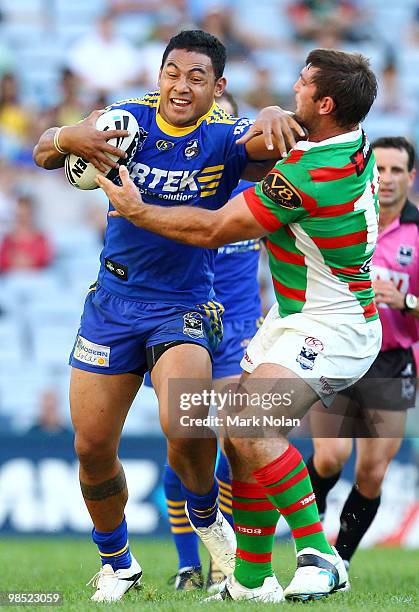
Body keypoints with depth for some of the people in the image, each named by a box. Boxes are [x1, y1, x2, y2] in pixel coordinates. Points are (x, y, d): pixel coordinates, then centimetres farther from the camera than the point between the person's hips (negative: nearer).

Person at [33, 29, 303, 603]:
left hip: (183, 307, -3)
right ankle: (117, 565, 27)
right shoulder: (130, 119, -1)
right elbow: (43, 154, -3)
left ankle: (206, 516, 6)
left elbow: (266, 142, -28)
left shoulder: (223, 138, -9)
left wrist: (273, 117, -52)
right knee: (92, 449, 3)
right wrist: (66, 137, -26)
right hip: (112, 301, 3)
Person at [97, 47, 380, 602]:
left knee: (251, 429, -27)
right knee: (242, 438, 7)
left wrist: (135, 210, -5)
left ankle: (319, 557, -22)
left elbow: (213, 229, -15)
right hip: (294, 318, 10)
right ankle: (251, 581, 15)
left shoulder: (310, 177, -26)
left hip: (333, 328, -10)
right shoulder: (356, 146, 2)